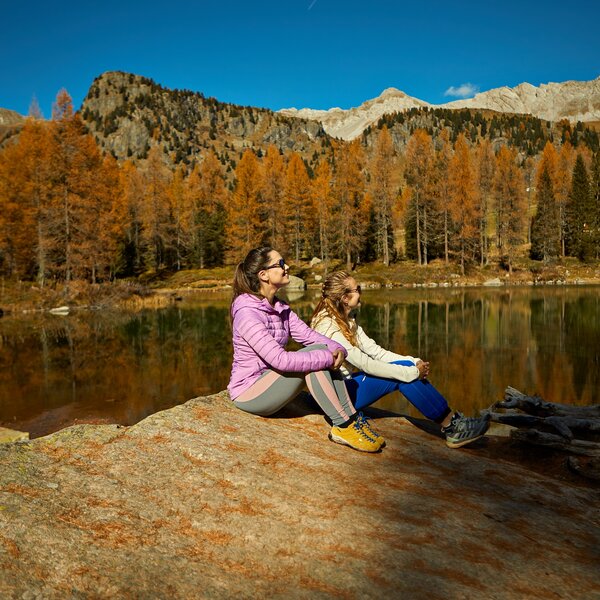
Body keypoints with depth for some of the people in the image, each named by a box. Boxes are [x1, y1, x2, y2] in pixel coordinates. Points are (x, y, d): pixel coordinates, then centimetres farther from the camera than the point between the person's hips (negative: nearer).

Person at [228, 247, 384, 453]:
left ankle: (352, 418, -11)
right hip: (248, 392, -8)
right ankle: (343, 426, -18)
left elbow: (307, 334, -1)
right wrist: (328, 358, -28)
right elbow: (280, 360, -31)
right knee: (314, 355, -25)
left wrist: (336, 348, -21)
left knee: (324, 350, -11)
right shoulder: (247, 313, -23)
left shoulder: (280, 307, 6)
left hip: (271, 379, 8)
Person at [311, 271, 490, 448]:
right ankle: (452, 427, -10)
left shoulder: (346, 320, 9)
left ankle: (452, 422, -8)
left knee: (406, 366, -9)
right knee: (404, 372, -18)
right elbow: (365, 364, -25)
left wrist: (414, 363, -8)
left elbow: (375, 351, 5)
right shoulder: (327, 326, -21)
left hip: (348, 385, 8)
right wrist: (412, 372, -21)